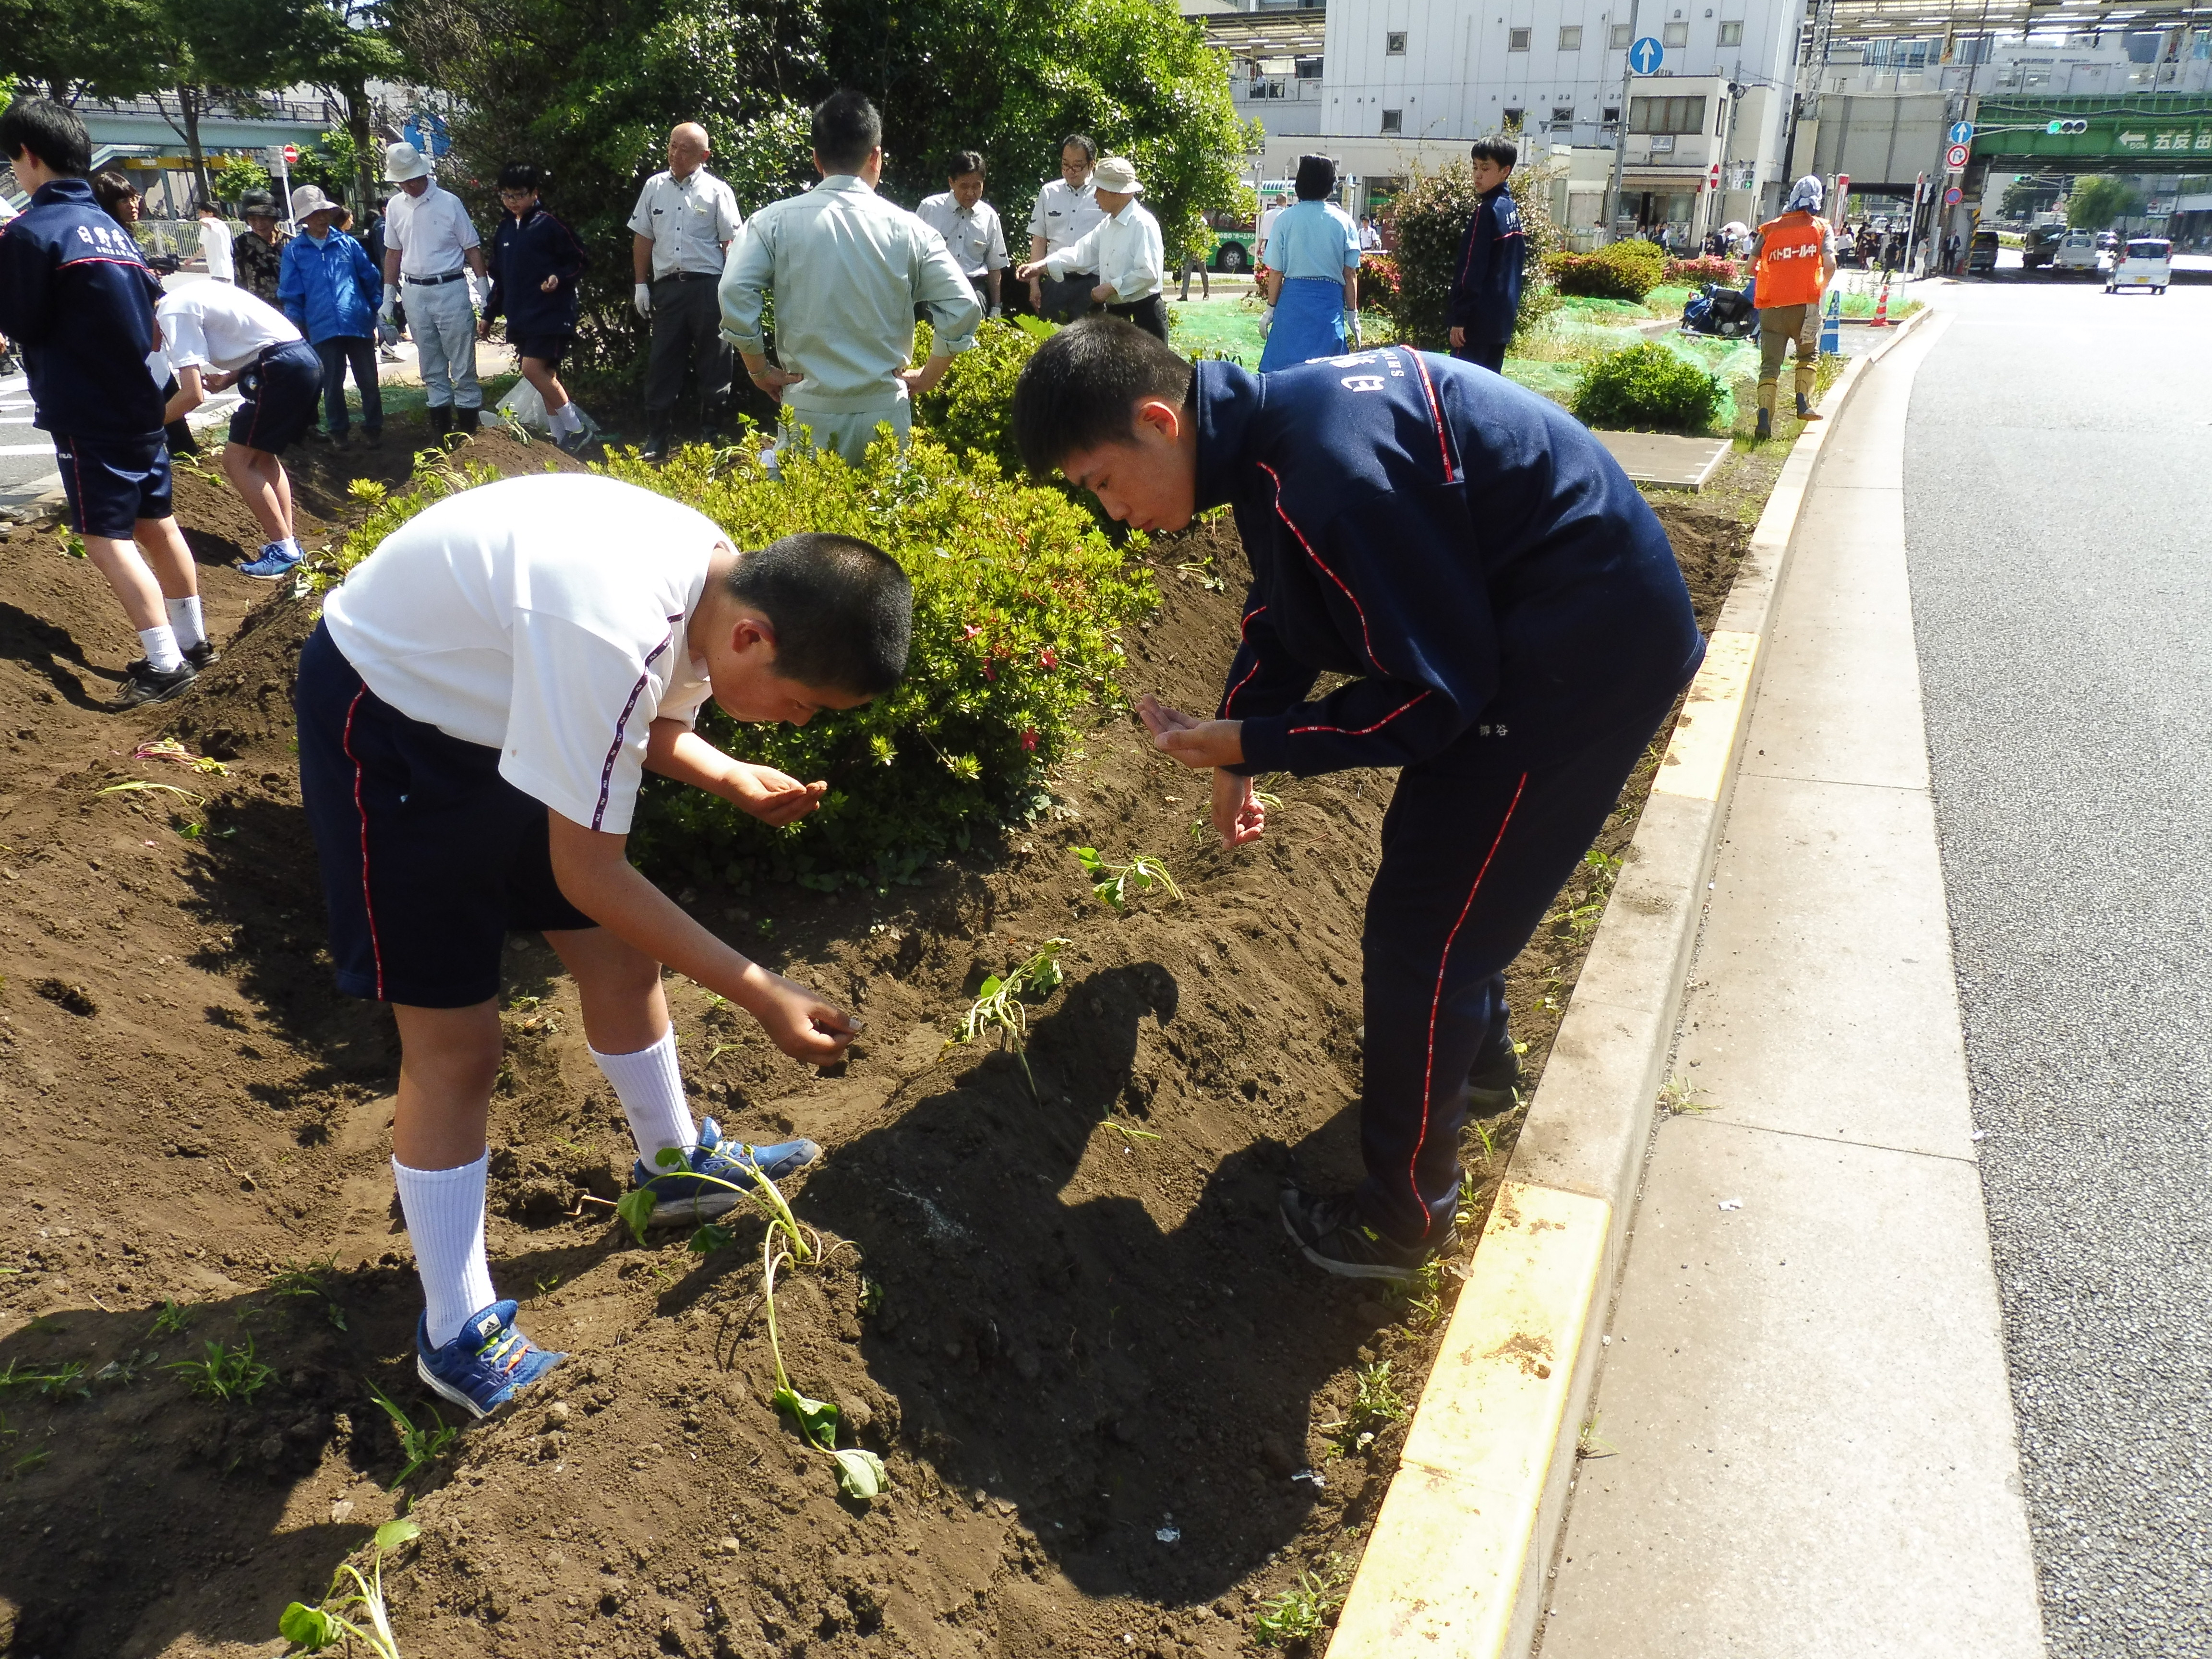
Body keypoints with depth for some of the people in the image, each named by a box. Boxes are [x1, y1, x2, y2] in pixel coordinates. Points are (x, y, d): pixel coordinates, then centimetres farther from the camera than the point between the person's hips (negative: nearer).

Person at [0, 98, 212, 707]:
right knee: (156, 524, 14)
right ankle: (191, 641, 21)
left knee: (105, 539, -5)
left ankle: (165, 664, -9)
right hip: (140, 405, 8)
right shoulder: (112, 227, 11)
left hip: (86, 414, -8)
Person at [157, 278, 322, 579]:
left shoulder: (172, 313, -7)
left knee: (237, 460, -3)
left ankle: (283, 549, -2)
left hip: (281, 370, -10)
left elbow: (193, 394, -14)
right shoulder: (190, 297, 21)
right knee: (261, 455, 20)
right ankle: (288, 543, 19)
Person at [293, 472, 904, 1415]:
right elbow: (587, 874, -31)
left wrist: (733, 780, -14)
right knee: (456, 1042, -6)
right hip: (384, 713, -8)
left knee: (620, 960, 13)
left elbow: (652, 726, 7)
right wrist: (763, 995, -28)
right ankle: (456, 1338, 10)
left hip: (494, 697, 8)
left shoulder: (719, 577, -12)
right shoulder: (613, 631, -40)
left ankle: (676, 1162, 37)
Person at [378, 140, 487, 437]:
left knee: (462, 362, -2)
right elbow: (393, 253, 14)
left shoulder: (449, 202, -5)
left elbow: (472, 248, -3)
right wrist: (388, 297, 12)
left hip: (451, 289, -4)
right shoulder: (395, 206, 7)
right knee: (430, 365, 10)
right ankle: (440, 420, 16)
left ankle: (468, 421, 3)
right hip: (415, 293, 4)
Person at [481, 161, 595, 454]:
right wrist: (490, 314, 22)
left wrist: (559, 278, -21)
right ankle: (563, 439, 13)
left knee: (533, 369, -17)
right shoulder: (505, 229, 14)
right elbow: (499, 277, 21)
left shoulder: (549, 225, -7)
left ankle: (578, 428, -7)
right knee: (544, 375, 7)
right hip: (520, 317, 7)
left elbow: (578, 261, -4)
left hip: (550, 314, -7)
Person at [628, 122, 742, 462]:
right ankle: (656, 440, 9)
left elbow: (732, 243, -1)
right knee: (662, 363, 3)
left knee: (713, 364, 3)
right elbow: (643, 238, 14)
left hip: (708, 285, -3)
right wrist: (641, 284, 10)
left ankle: (711, 435, 14)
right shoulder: (655, 187, 11)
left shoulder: (717, 191, 1)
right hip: (667, 285, 3)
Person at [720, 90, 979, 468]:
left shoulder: (776, 220, -1)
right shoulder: (908, 229, 0)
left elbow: (735, 294, -10)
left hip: (808, 412, -1)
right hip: (885, 411, 1)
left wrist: (759, 369, 3)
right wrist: (927, 377, 8)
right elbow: (964, 308, -4)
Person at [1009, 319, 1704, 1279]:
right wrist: (1233, 753, 4)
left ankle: (1404, 1219, 15)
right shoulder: (1269, 424, 0)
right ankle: (1477, 1057, 51)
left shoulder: (1331, 478, -32)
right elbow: (1281, 618, 14)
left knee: (1421, 930, -3)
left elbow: (1433, 695, -25)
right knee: (1433, 851, 27)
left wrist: (1245, 743, -19)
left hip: (1584, 652, -10)